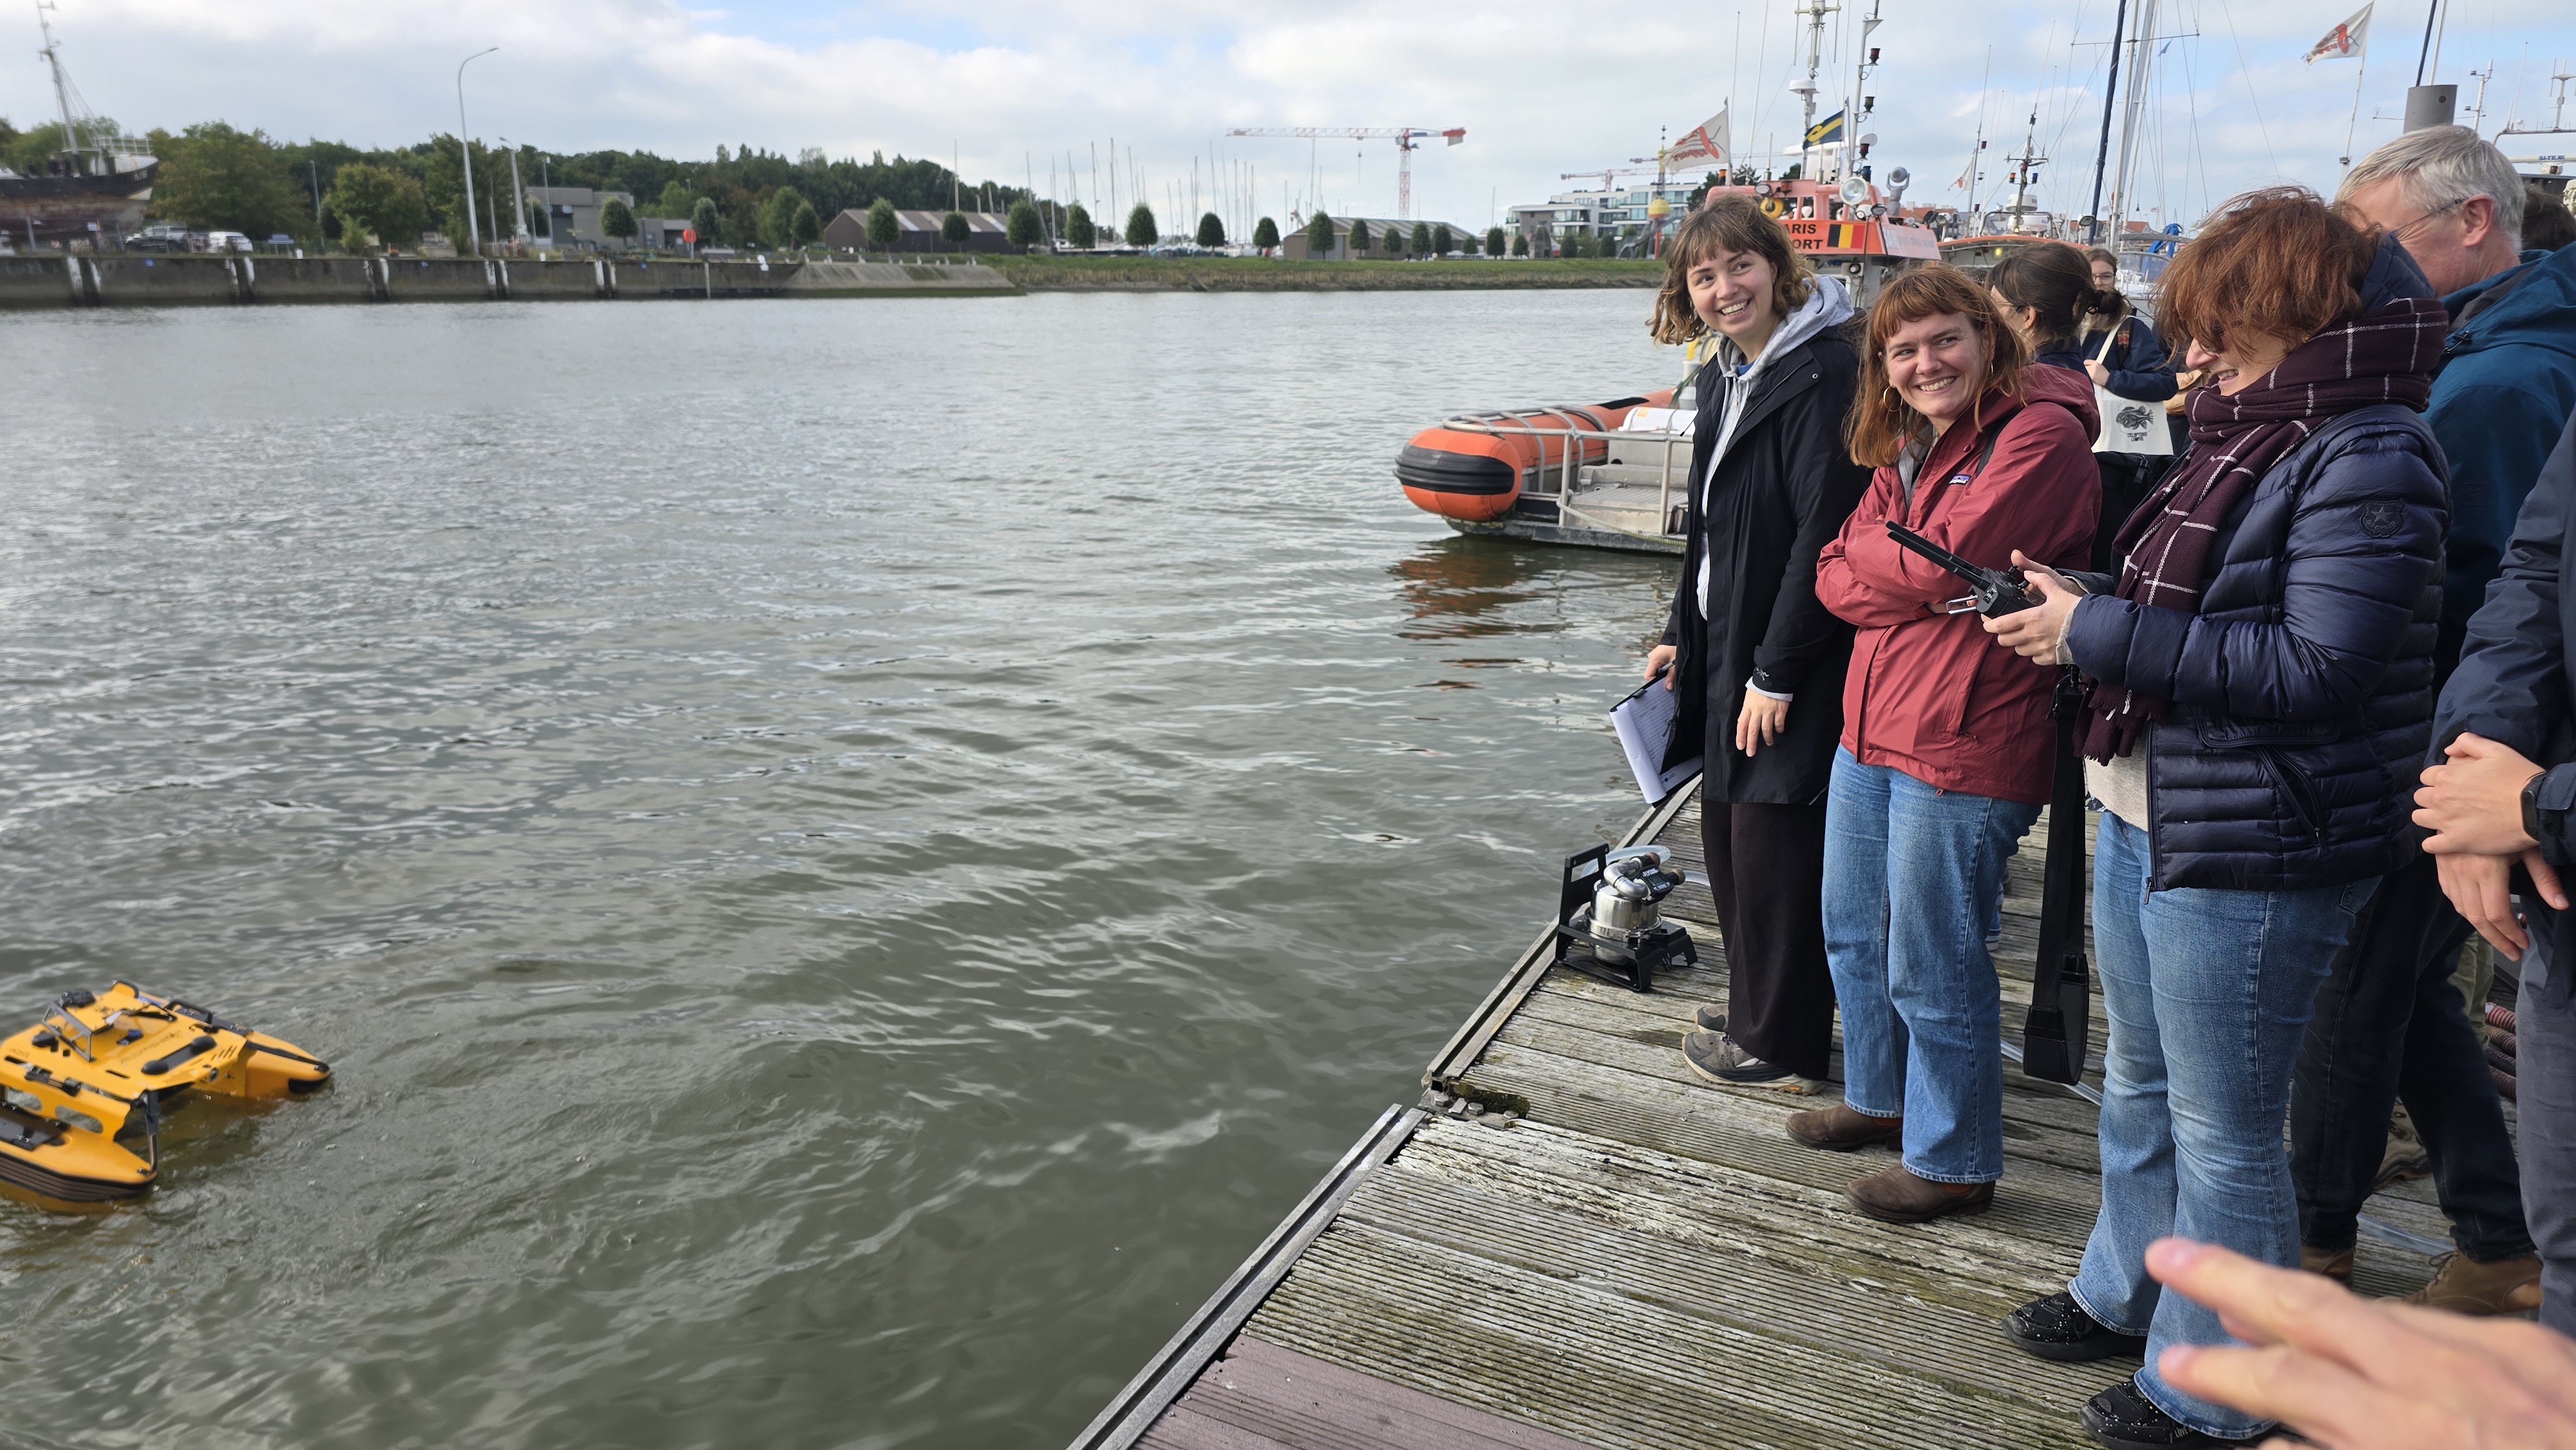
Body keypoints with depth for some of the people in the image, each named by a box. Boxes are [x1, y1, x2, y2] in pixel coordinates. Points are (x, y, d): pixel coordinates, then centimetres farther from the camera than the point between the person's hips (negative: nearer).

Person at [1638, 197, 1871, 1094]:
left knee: (1772, 841, -1)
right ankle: (1756, 1009, 34)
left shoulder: (1824, 375, -16)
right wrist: (1683, 635, 17)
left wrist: (1775, 671, -20)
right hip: (1726, 646, 9)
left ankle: (1783, 1048, 16)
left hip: (1797, 662, -9)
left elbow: (1825, 534, -21)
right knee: (1728, 830, 16)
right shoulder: (1726, 375, 13)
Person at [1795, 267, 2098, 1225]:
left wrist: (1867, 548, -3)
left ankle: (1953, 1162, 21)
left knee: (1932, 967, 2)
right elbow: (1835, 581, 5)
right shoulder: (1904, 447, 15)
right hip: (1871, 728, 9)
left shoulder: (2040, 434, -11)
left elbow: (1946, 566, -21)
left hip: (1961, 748, -9)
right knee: (1853, 932, 21)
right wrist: (1906, 576, -14)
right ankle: (1879, 1098, 42)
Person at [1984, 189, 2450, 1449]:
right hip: (2144, 816, 9)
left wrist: (2102, 631, -21)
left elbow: (2315, 663, -24)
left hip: (2248, 850, -9)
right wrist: (2079, 607, -1)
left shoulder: (2366, 456, -17)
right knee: (2139, 1087, 23)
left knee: (2221, 1131, 6)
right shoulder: (2250, 433, 11)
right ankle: (2123, 1297, 42)